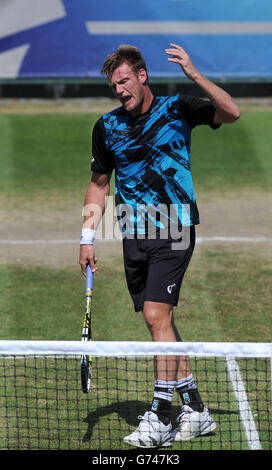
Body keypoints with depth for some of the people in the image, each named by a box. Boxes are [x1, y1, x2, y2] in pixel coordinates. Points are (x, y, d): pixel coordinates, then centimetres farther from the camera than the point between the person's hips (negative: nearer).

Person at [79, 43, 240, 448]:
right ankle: (195, 409, 18)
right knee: (159, 322, 8)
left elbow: (231, 113, -15)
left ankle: (160, 417, -11)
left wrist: (194, 75, -26)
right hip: (135, 236, 5)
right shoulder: (107, 126, 8)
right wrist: (87, 237, 9)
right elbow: (99, 184, 17)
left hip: (174, 231, -5)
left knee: (156, 314, -15)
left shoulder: (177, 108, -3)